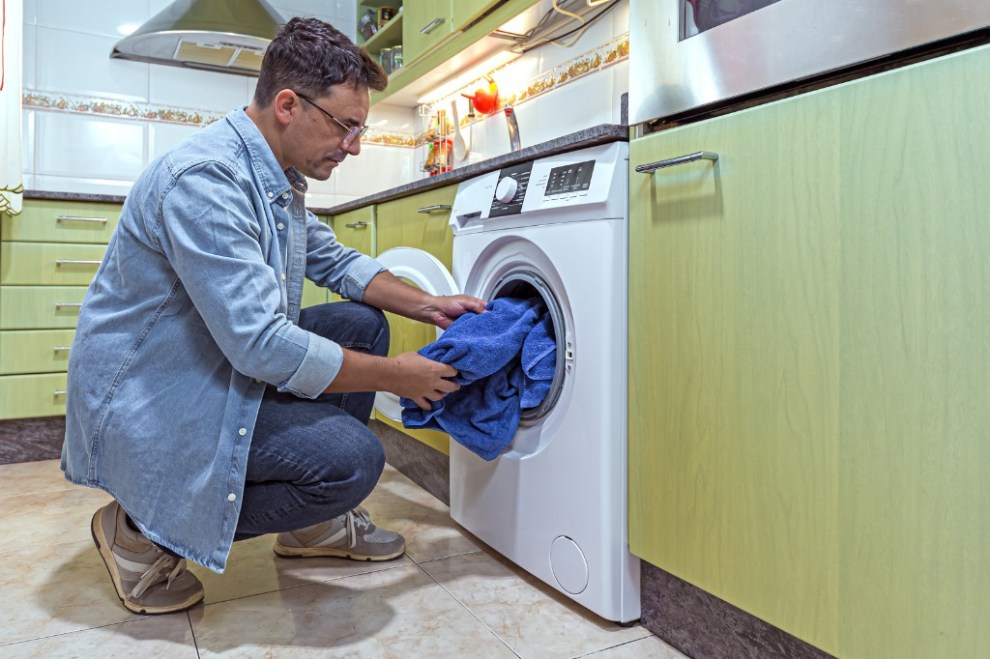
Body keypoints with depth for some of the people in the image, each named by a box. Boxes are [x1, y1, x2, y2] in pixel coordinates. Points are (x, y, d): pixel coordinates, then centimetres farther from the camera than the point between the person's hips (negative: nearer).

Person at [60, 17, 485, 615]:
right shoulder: (204, 179, -28)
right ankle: (144, 533, -2)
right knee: (354, 459, -22)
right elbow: (261, 346, -31)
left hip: (225, 358, 10)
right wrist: (396, 376, -22)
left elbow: (334, 260, 15)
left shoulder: (279, 178, 4)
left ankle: (316, 521, 14)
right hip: (146, 398, -10)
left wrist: (427, 305, 0)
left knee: (363, 324, 4)